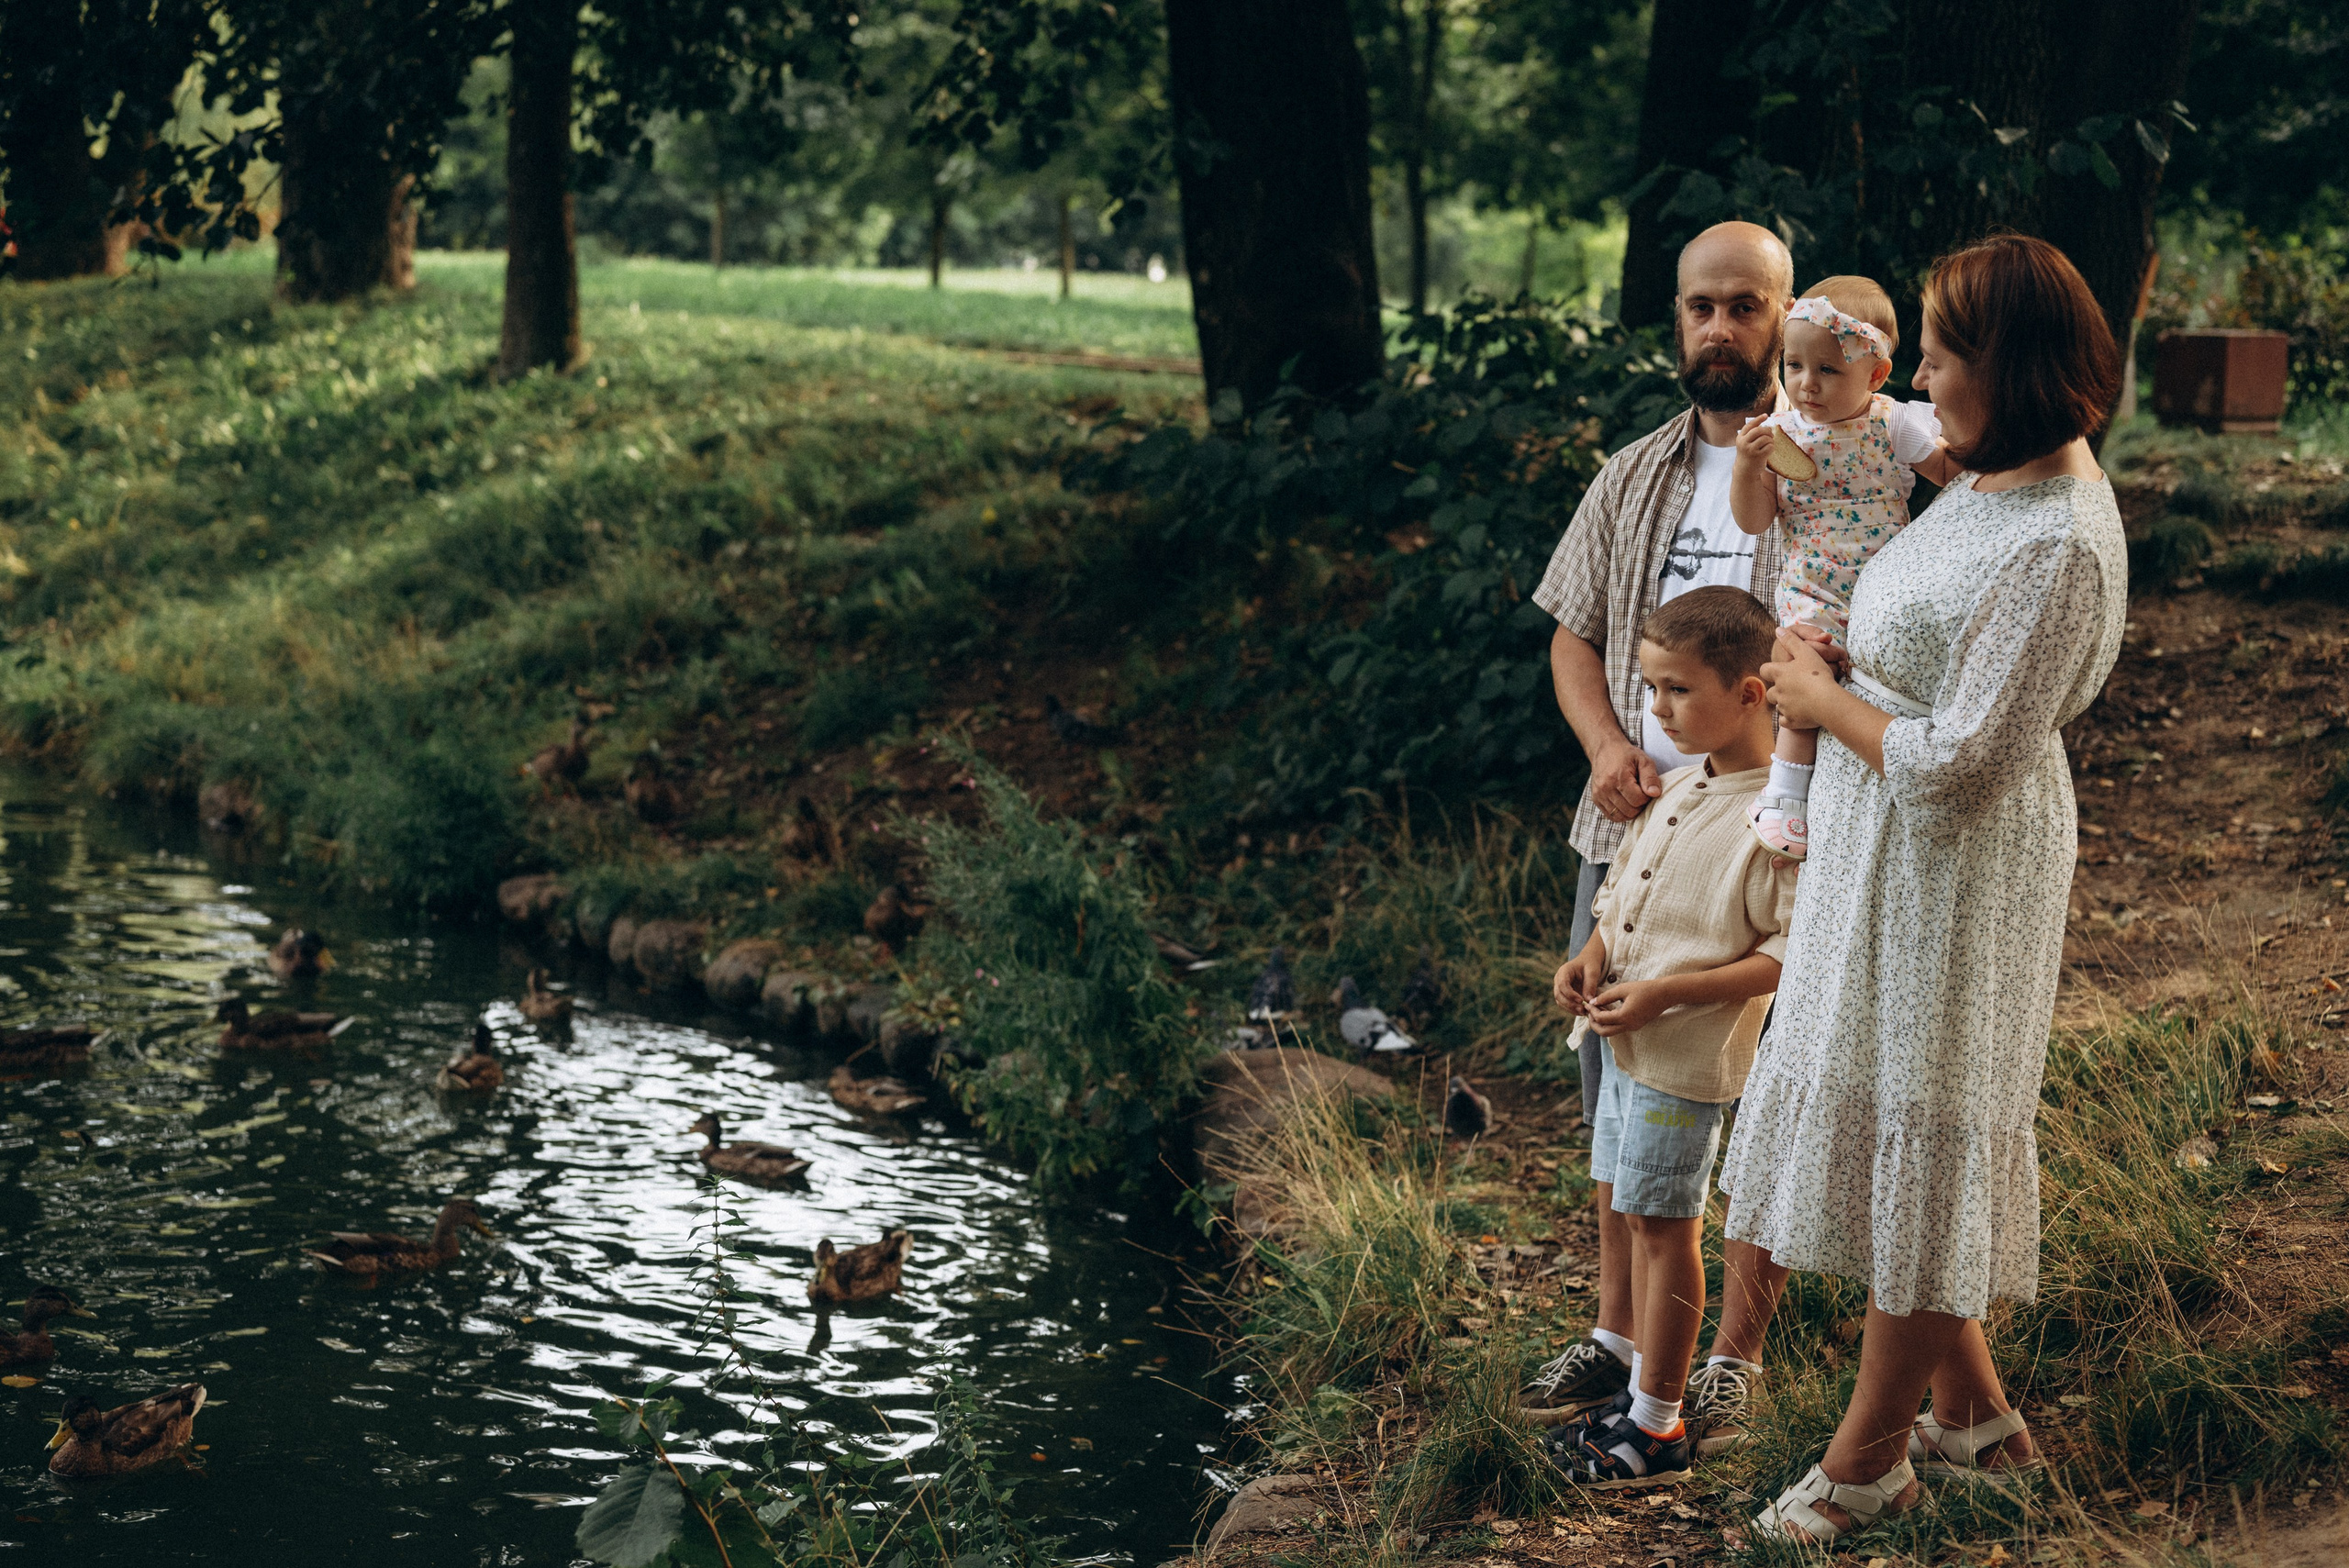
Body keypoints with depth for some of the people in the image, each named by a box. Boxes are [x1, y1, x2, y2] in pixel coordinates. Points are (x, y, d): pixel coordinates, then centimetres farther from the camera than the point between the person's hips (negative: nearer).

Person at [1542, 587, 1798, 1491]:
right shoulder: (1676, 785, 7)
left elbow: (1793, 953, -20)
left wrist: (1663, 993, -23)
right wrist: (1592, 959, 0)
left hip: (1690, 1054, -8)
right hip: (1626, 1042, 9)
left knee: (1663, 1225, 0)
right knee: (1630, 1210, 16)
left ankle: (1658, 1433, 12)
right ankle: (1643, 1395, 30)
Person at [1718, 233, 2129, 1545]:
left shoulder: (2060, 546, -26)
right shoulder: (1997, 481, 5)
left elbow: (1953, 766, -27)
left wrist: (1826, 701, -12)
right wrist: (1830, 675, 1)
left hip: (1955, 870, -10)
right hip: (1880, 853, 10)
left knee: (1920, 1139, 5)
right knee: (1896, 1128, 18)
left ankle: (1870, 1459, 21)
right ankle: (1972, 1410, 34)